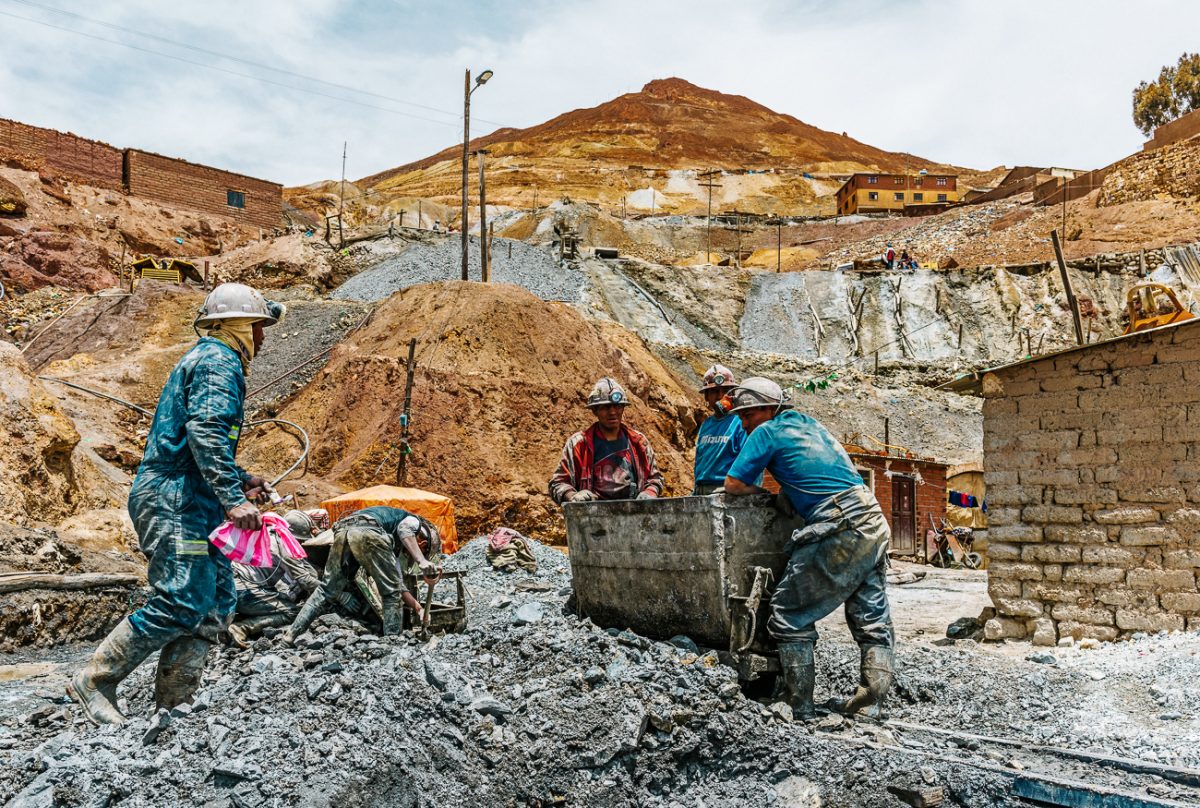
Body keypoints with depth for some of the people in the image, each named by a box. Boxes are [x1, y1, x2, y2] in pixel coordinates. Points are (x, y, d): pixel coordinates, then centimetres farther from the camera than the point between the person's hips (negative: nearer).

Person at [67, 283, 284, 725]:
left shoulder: (206, 359, 24)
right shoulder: (219, 361, -9)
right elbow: (206, 432, -23)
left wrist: (241, 479, 24)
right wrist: (233, 498, -27)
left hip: (193, 502, 11)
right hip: (176, 501, -11)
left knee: (216, 601, 8)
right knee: (182, 602, -13)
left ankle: (173, 703, 12)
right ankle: (94, 681, 0)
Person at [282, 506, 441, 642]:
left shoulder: (397, 544, 43)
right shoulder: (414, 521, 22)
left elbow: (396, 580, 44)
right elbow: (404, 529, -5)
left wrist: (415, 605, 49)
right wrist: (422, 560, -14)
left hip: (342, 531, 8)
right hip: (367, 531, -8)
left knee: (327, 591, 18)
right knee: (391, 593, 5)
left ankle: (291, 634, 18)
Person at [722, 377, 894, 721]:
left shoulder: (768, 432, 0)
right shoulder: (810, 424, 23)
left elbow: (732, 485, -2)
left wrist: (760, 490, 16)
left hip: (840, 532, -8)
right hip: (874, 523, 8)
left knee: (789, 614, 1)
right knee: (871, 617, 14)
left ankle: (800, 707, 1)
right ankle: (871, 700, 15)